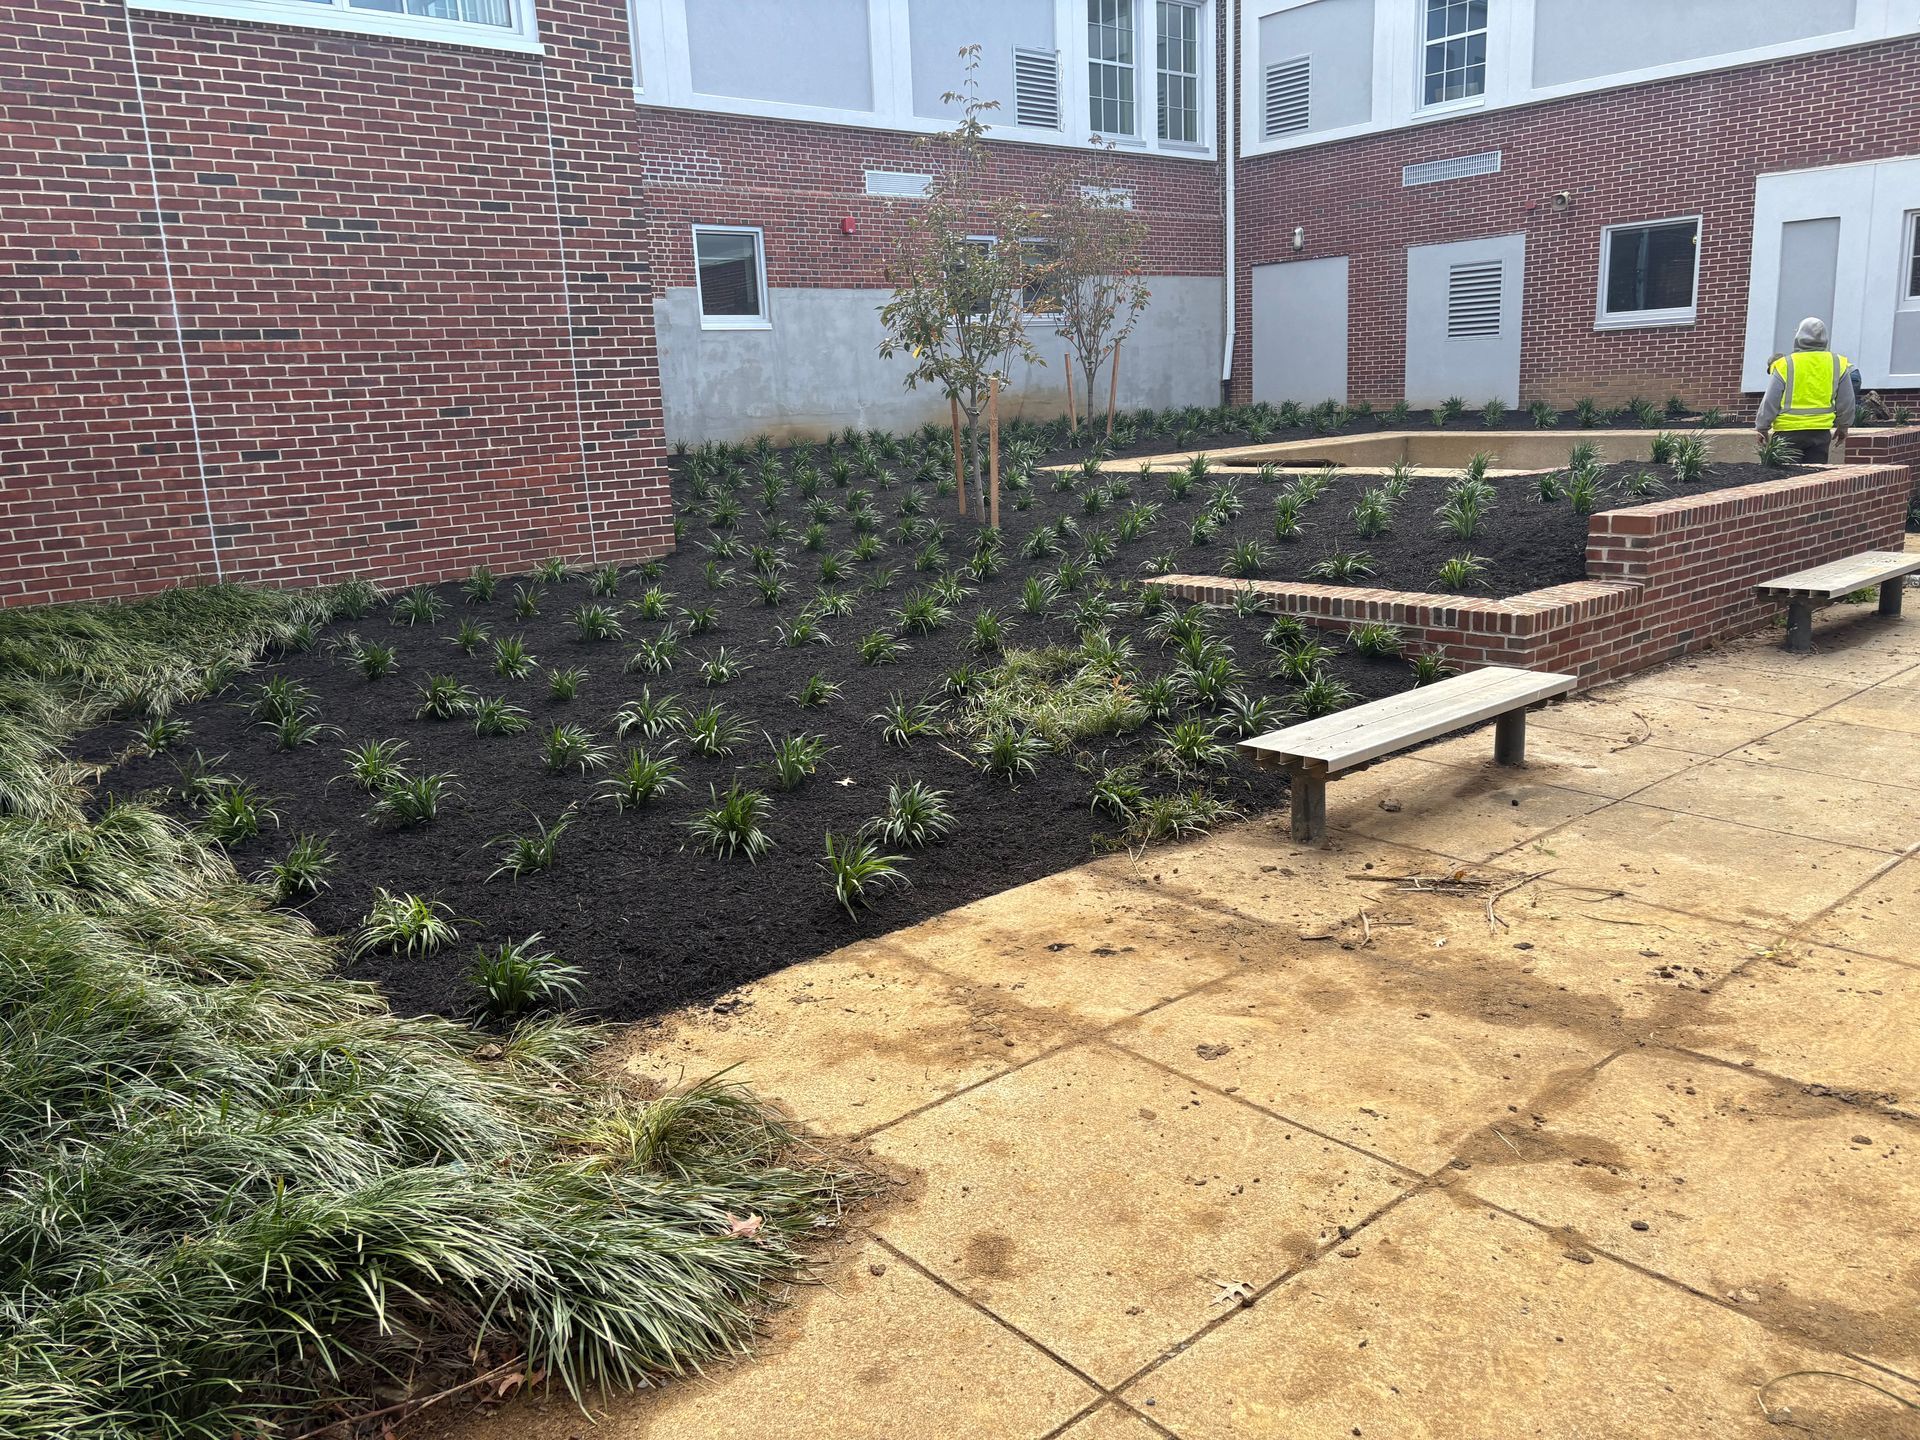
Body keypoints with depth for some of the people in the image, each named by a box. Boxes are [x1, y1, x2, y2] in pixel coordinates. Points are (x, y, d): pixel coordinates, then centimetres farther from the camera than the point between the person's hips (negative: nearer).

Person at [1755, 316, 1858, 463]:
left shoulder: (1784, 365, -8)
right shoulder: (1837, 364, 4)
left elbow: (1770, 402, -5)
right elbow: (1847, 402, 10)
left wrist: (1762, 427, 8)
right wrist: (1843, 426, 25)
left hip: (1788, 433, -3)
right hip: (1821, 432, 3)